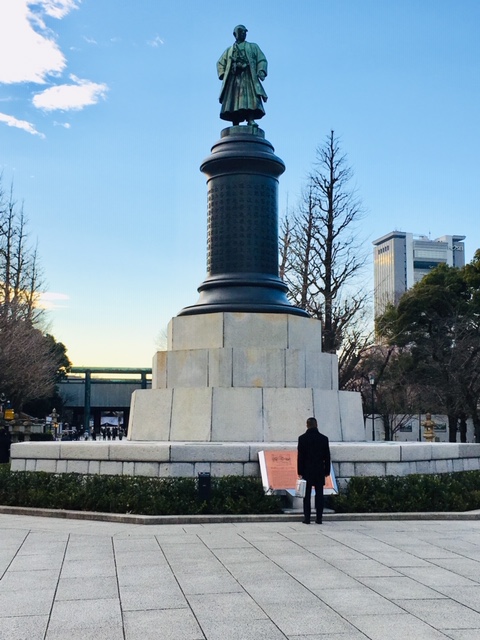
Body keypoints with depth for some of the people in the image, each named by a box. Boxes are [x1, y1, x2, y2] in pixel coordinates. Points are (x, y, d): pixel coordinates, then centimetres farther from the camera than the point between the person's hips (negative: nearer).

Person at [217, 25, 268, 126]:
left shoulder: (253, 47, 24)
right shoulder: (229, 50, 29)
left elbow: (262, 60, 12)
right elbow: (220, 63, 22)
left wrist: (261, 71, -7)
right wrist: (222, 74, 2)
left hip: (248, 77, -1)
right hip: (233, 78, 2)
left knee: (250, 98, -22)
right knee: (234, 100, -11)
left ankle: (251, 120, -31)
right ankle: (235, 126, -17)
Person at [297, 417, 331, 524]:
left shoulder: (302, 438, -5)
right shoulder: (324, 438, 1)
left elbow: (300, 456, -5)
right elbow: (327, 456, 4)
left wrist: (300, 472, -1)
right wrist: (327, 471, 11)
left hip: (307, 471, -1)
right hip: (320, 471, 1)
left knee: (307, 494, 3)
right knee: (319, 494, 5)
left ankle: (307, 518, 1)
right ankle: (319, 518, 5)